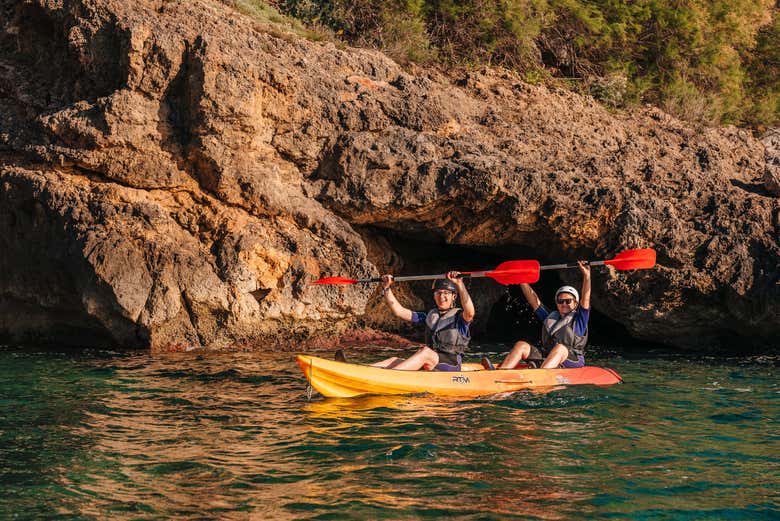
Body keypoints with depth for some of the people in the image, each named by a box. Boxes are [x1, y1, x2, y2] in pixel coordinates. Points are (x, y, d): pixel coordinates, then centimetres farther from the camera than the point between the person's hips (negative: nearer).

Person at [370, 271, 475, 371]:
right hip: (429, 366, 7)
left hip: (450, 368, -7)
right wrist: (387, 287, 7)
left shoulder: (458, 316, 1)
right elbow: (399, 311, 16)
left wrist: (459, 284, -34)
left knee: (425, 351, -34)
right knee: (395, 360, -15)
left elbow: (469, 313, -25)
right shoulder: (430, 316, 19)